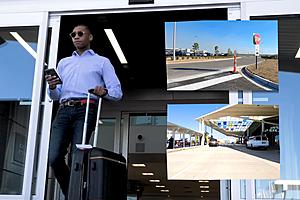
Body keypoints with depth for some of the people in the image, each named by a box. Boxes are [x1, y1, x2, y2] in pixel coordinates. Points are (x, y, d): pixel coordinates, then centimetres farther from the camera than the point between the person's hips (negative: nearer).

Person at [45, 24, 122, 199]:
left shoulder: (102, 62, 19)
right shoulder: (64, 63, 30)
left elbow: (117, 92, 10)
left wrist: (104, 91, -13)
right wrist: (52, 87, 1)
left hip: (86, 110, -3)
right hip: (64, 111, 3)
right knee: (54, 158, -13)